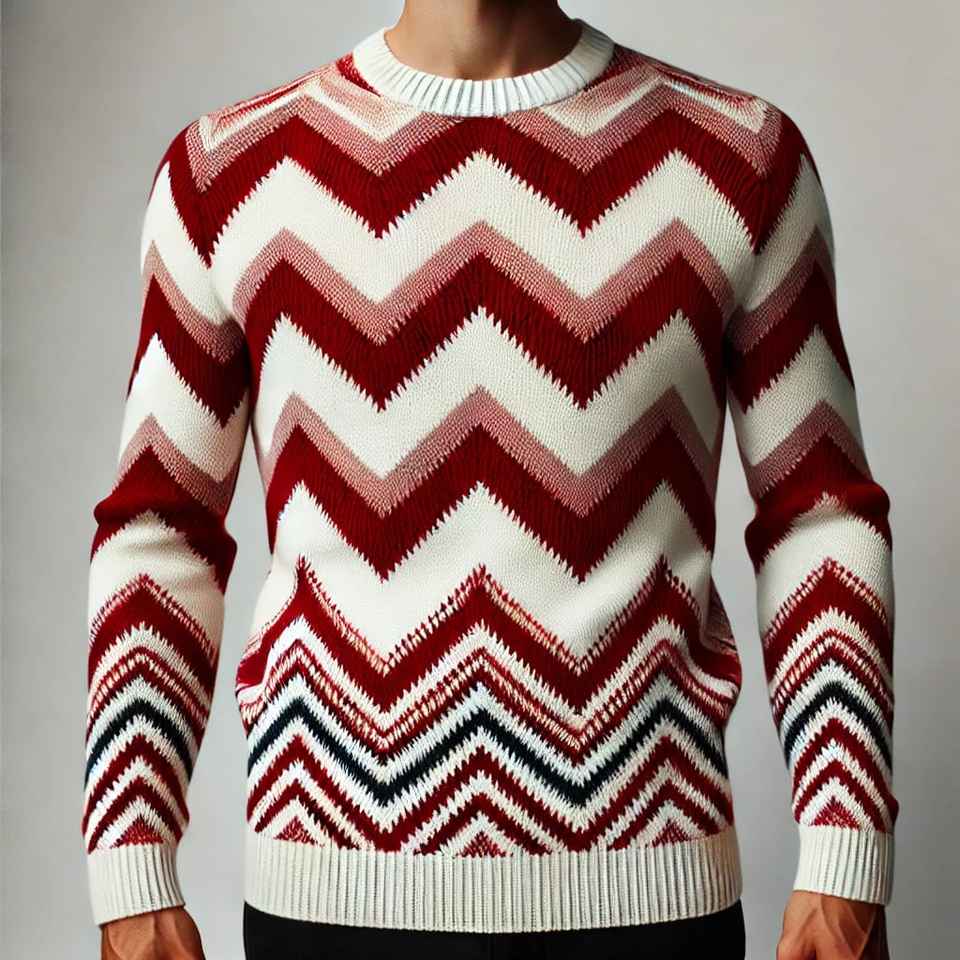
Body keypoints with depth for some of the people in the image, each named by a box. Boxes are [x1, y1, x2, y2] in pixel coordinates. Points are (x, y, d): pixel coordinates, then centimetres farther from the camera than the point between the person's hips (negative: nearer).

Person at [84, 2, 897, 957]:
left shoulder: (740, 155, 1)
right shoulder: (228, 167, 1)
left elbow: (821, 515, 3)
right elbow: (156, 530, 5)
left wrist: (843, 865, -3)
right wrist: (132, 880, 1)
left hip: (652, 882, 0)